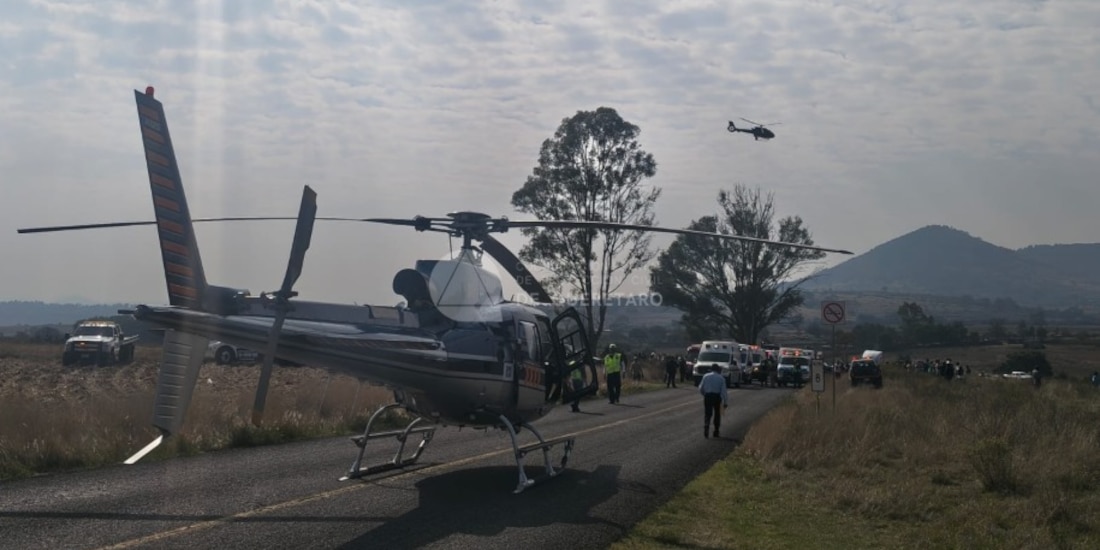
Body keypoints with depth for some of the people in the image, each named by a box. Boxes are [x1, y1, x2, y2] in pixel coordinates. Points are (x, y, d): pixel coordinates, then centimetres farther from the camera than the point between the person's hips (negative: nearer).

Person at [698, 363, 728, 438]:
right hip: (717, 396, 0)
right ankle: (716, 431, 19)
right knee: (717, 413, 15)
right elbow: (723, 391, -5)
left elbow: (700, 388, 2)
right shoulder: (721, 378, -1)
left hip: (707, 396, 0)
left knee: (707, 413, 3)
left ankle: (706, 426, -21)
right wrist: (725, 402, -2)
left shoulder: (706, 376, 2)